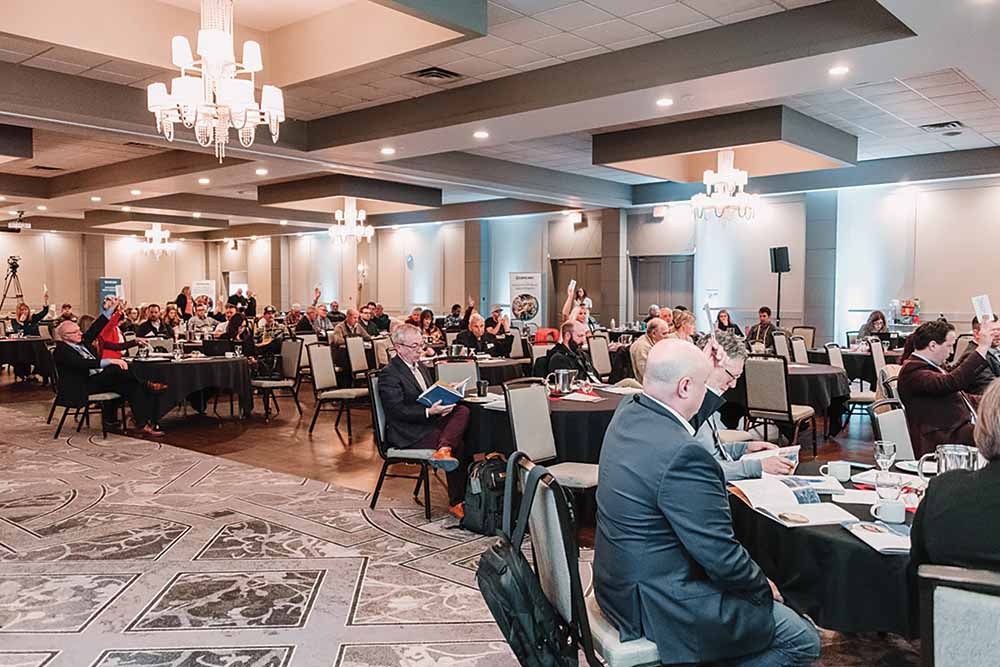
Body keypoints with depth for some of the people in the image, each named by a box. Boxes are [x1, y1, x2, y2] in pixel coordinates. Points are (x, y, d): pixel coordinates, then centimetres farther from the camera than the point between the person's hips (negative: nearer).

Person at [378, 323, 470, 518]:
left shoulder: (422, 367, 19)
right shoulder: (389, 374, -9)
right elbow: (397, 411, -16)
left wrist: (443, 402, -1)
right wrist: (429, 412, -27)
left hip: (430, 423, 8)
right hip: (407, 435, -8)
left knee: (463, 411, -22)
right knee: (459, 445, -26)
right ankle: (456, 502, -21)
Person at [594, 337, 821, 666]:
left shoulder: (628, 411, -4)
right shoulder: (683, 456, -30)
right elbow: (722, 557, -22)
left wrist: (711, 385, 12)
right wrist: (763, 586, -3)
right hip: (657, 607, -9)